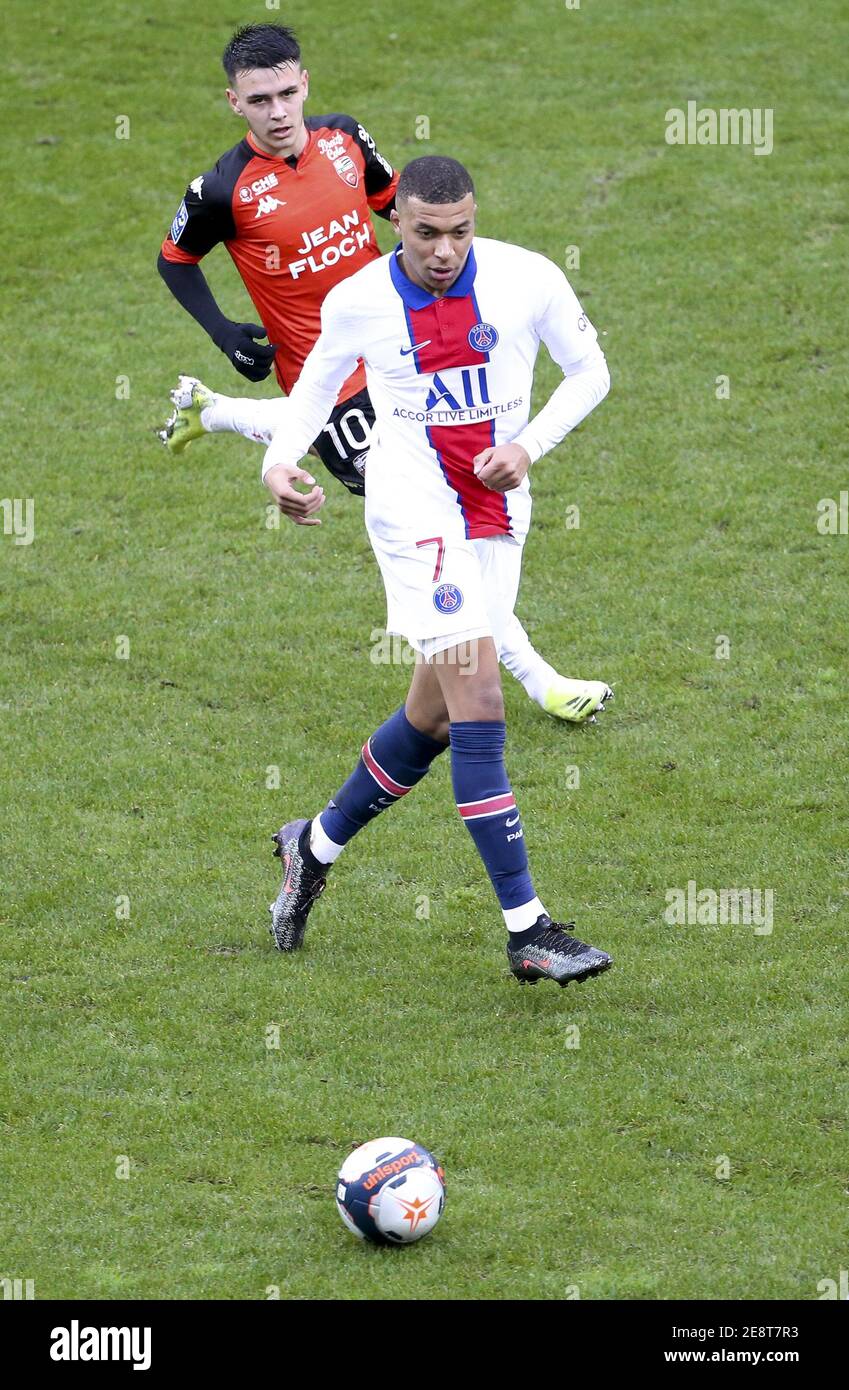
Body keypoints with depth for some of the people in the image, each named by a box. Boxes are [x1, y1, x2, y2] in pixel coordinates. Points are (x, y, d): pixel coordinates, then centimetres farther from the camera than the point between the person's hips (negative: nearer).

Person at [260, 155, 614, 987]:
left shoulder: (526, 279, -6)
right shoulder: (357, 302, -6)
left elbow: (589, 371, 6)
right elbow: (316, 384, 12)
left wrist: (530, 446, -9)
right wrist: (280, 459, -6)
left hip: (497, 508, 4)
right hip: (414, 504, -4)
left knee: (435, 715, 12)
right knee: (477, 693, -17)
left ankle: (316, 846, 38)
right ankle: (527, 931, -19)